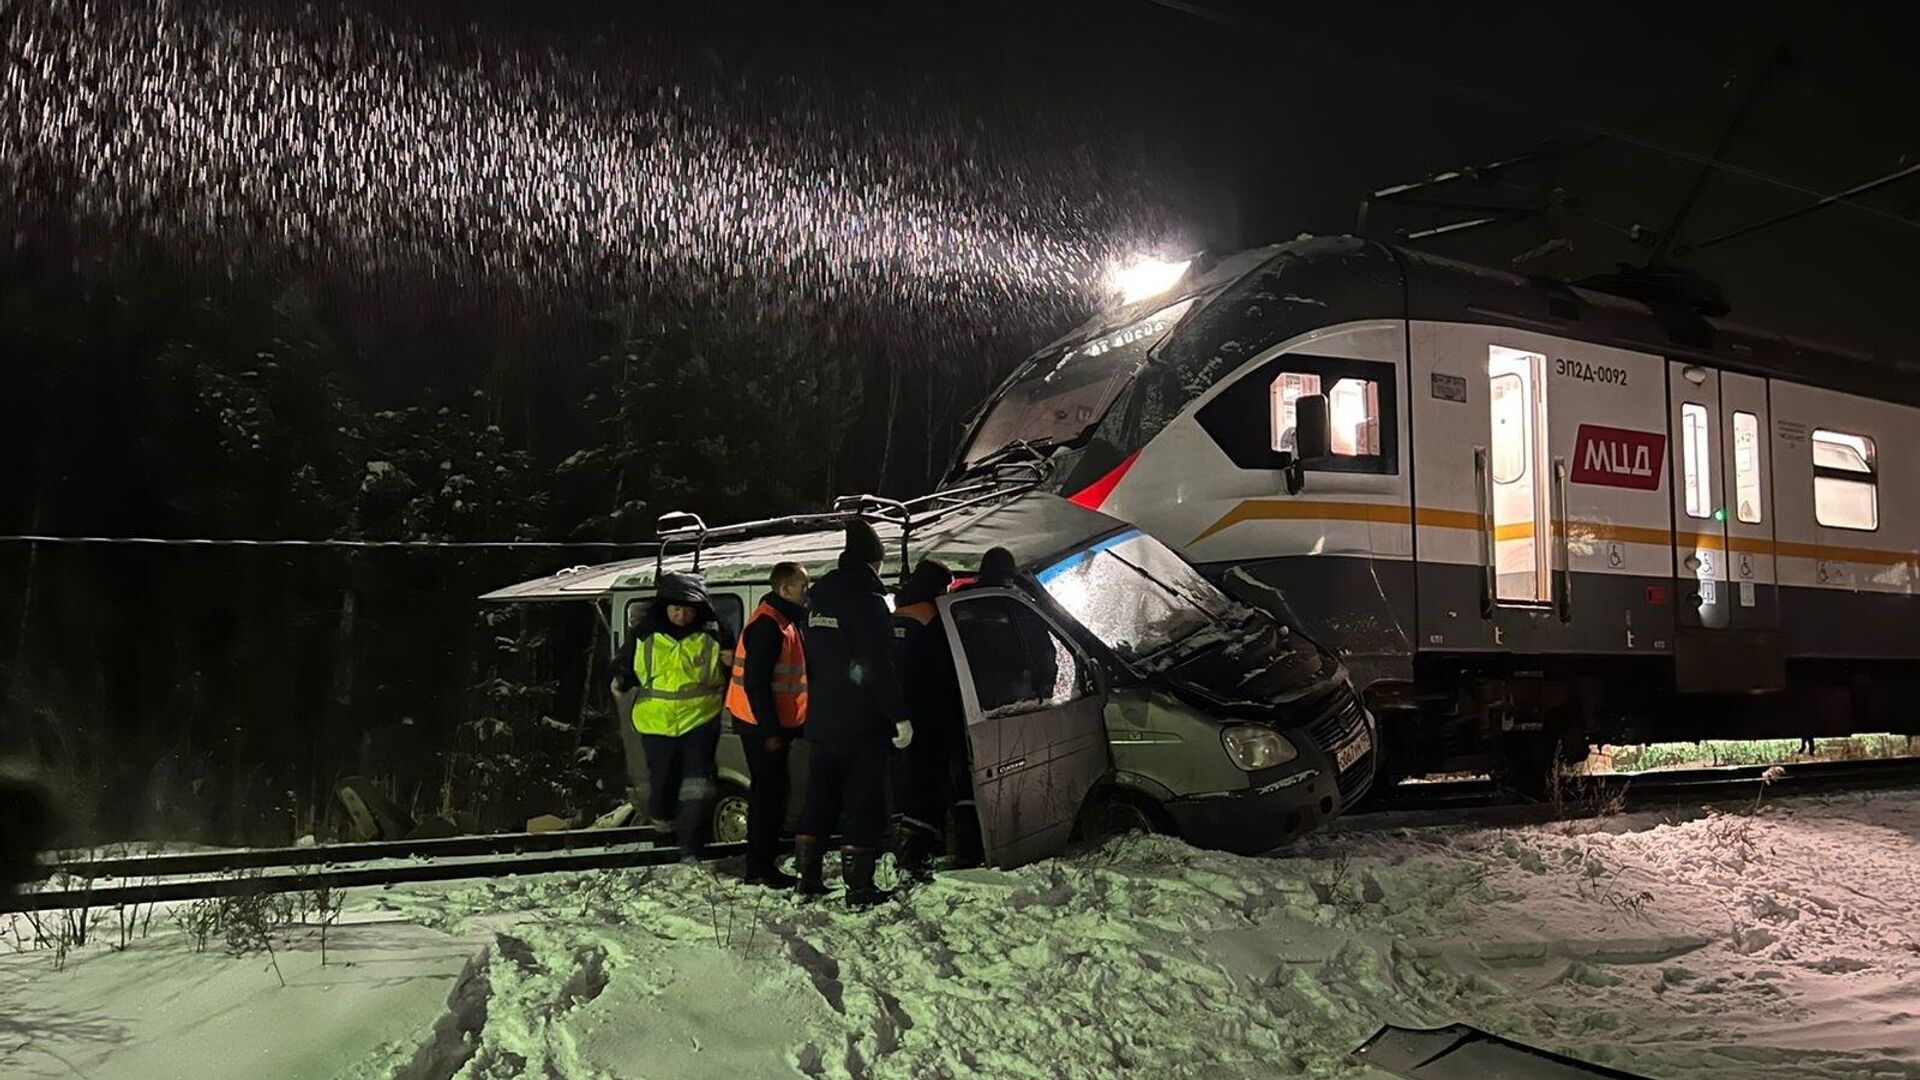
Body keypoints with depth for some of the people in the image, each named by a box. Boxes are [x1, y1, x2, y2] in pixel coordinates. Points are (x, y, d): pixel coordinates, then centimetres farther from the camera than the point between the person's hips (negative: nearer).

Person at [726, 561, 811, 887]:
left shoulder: (785, 621, 15)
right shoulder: (767, 625, -18)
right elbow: (755, 682, -23)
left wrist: (788, 725, 19)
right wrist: (771, 730, -21)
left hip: (774, 725, 10)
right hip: (762, 726, -10)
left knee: (773, 791, 14)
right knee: (768, 793, -5)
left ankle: (762, 864, 22)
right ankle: (759, 869, 1)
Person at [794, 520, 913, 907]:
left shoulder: (819, 597, 12)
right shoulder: (866, 600, -14)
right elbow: (879, 667, -19)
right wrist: (899, 716, -16)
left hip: (822, 721, 8)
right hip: (862, 725, -8)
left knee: (821, 799, 16)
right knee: (864, 804, -1)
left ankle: (808, 876, 22)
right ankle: (859, 886, 1)